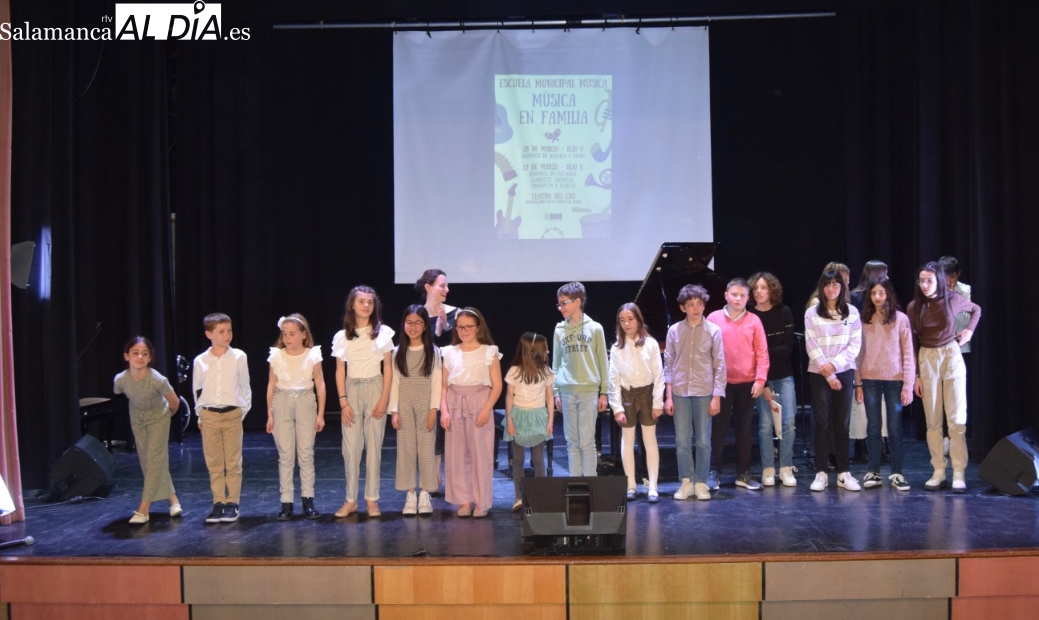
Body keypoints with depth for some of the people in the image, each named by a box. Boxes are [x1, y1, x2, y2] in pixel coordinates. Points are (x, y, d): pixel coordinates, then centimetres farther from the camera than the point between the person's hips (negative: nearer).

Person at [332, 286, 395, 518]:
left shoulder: (383, 333, 1)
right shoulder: (342, 336, 4)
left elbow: (388, 368, 1)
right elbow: (340, 372, 5)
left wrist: (384, 399, -5)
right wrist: (343, 401, -3)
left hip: (374, 389, -1)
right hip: (352, 389, 1)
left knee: (374, 445, 1)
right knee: (351, 447, -1)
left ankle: (372, 499, 10)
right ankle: (350, 499, 9)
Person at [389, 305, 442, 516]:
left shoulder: (433, 352, 1)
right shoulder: (397, 353, 6)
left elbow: (437, 382, -2)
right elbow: (394, 383, 5)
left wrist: (434, 409, -9)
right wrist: (394, 410, -2)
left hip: (425, 405, -2)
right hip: (404, 406, 2)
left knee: (427, 448, -1)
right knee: (405, 448, 2)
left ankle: (425, 494, 7)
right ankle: (410, 494, 8)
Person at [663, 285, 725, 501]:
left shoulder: (713, 330, -1)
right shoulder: (674, 331, 3)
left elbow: (719, 366, 0)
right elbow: (668, 365, 4)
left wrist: (716, 397, -5)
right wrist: (668, 396, 0)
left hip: (704, 393, -1)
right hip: (680, 393, 1)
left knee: (703, 441, 4)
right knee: (682, 441, 4)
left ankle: (701, 483, 14)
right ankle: (686, 482, 14)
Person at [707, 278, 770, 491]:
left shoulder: (754, 320, 0)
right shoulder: (714, 318, -2)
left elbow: (762, 353, 1)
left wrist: (760, 379, -7)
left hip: (747, 383, 1)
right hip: (721, 383, -1)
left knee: (744, 429, 9)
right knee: (718, 428, 3)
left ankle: (743, 473, 18)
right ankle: (714, 472, 12)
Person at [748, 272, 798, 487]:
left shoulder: (784, 313, -1)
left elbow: (788, 347, -5)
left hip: (784, 376, 1)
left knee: (788, 421, -4)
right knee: (765, 424, -3)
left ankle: (786, 468, 6)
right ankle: (768, 469, 8)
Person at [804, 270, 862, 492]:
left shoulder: (852, 312, 3)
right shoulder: (812, 313, -1)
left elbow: (855, 345, -1)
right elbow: (811, 346, -5)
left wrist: (834, 364, -13)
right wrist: (827, 373, -9)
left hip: (844, 372, 1)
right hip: (818, 374, -1)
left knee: (842, 423, 4)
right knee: (821, 423, 1)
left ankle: (843, 472, 10)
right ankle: (821, 473, 5)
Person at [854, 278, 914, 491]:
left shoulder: (901, 319, 0)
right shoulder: (864, 319, 6)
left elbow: (908, 354, -2)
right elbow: (859, 353, 5)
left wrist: (908, 385, -7)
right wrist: (858, 383, 1)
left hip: (894, 380, -2)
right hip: (870, 379, 2)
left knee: (894, 427, 3)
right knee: (873, 427, 5)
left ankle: (897, 473, 10)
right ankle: (873, 471, 10)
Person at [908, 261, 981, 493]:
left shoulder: (953, 299, -4)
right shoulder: (914, 307, -1)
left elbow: (976, 310, 18)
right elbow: (912, 343, 2)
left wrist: (970, 330, 2)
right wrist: (915, 375, -1)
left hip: (952, 357, -1)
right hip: (926, 360, 1)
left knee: (957, 419, -4)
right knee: (932, 420, 3)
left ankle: (959, 473, -2)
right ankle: (938, 471, 9)